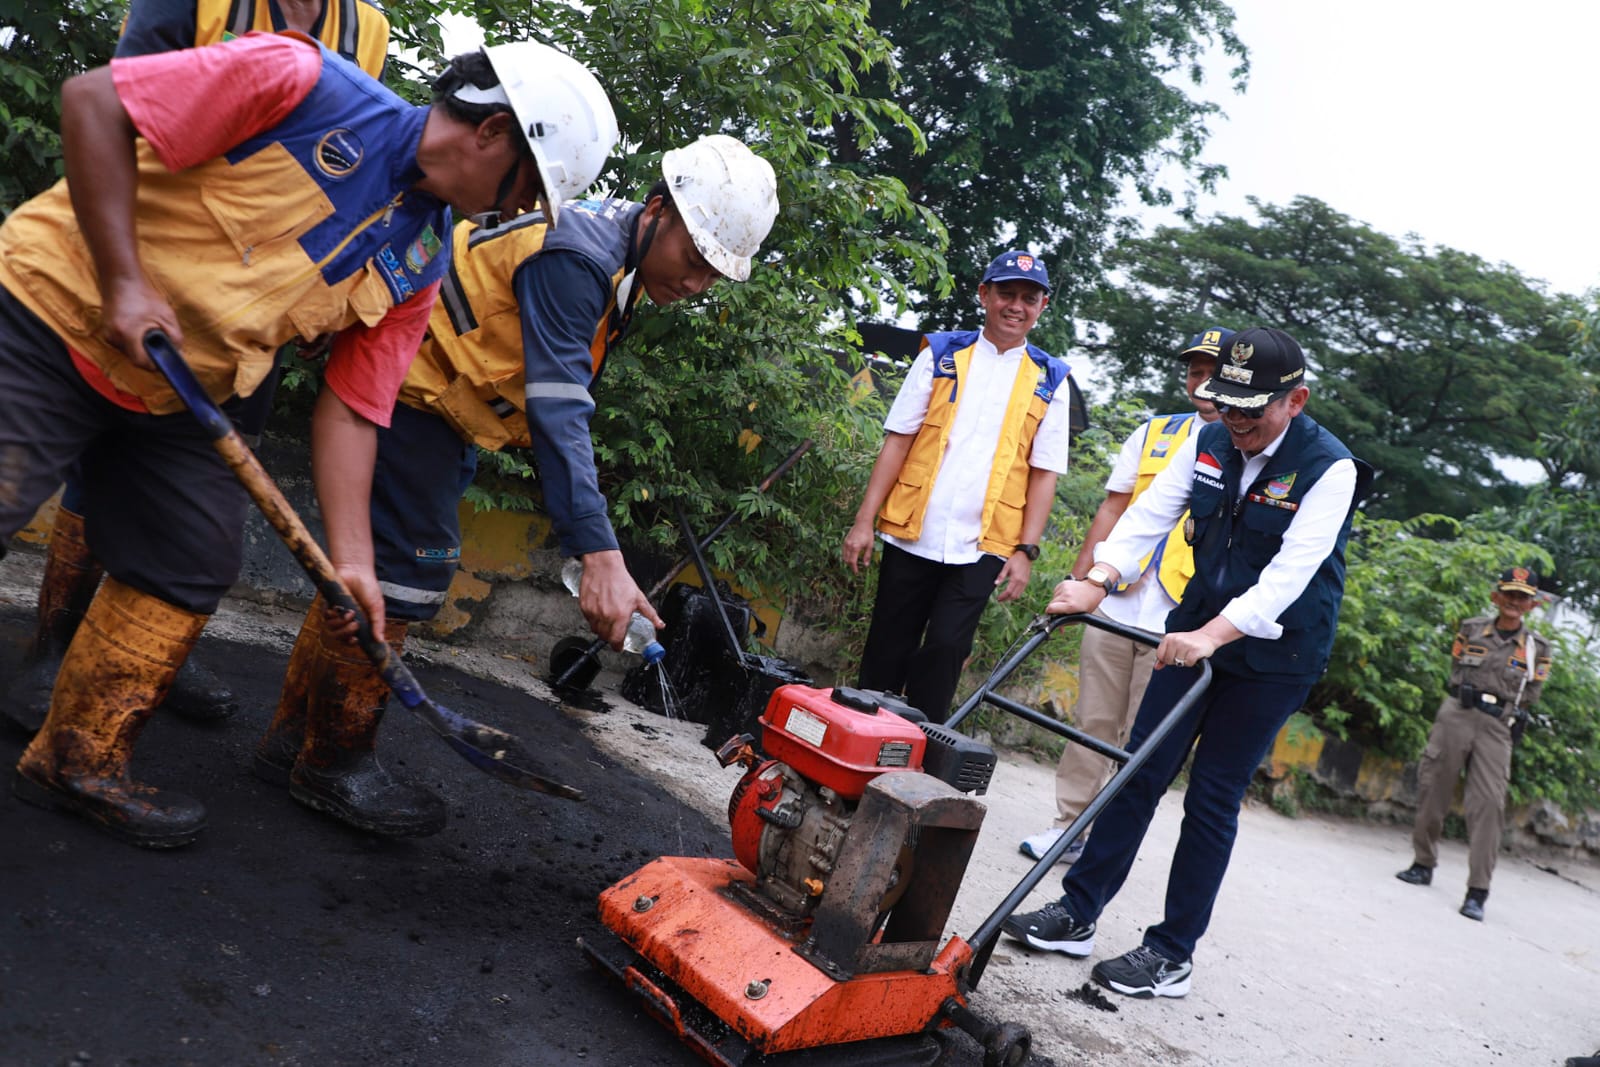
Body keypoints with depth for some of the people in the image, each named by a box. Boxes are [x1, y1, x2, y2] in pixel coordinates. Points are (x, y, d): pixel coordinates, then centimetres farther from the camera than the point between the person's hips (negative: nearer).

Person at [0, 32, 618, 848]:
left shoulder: (420, 265, -2)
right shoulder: (307, 85, -21)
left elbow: (351, 411, -1)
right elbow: (92, 100, -19)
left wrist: (350, 560, -9)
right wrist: (122, 282, -24)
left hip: (169, 402, 7)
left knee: (190, 568, 5)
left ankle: (81, 762, 22)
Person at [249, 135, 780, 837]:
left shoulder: (624, 254, 3)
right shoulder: (576, 258, -28)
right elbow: (558, 414, -37)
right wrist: (600, 557, -44)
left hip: (439, 402, 10)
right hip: (412, 385, -10)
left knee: (374, 562, 13)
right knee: (406, 566, -10)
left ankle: (294, 737, 23)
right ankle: (334, 762, 3)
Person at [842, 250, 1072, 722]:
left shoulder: (1049, 381, 7)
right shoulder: (941, 355, 6)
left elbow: (1044, 473, 4)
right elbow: (897, 441, 3)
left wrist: (1025, 550, -4)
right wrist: (864, 520, -3)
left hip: (981, 547, -1)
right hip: (911, 536, 1)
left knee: (943, 652, -7)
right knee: (885, 656, 8)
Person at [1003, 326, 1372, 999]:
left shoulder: (1330, 469, -17)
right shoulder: (1210, 444, -1)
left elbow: (1290, 572, -27)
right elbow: (1150, 514, -6)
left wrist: (1213, 635, -37)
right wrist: (1097, 582, -20)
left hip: (1271, 657, -5)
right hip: (1196, 631, 5)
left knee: (1213, 798, 0)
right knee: (1140, 770, 5)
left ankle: (1172, 954, 11)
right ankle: (1077, 913, 14)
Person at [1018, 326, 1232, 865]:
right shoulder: (1154, 434, 12)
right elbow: (1113, 509, 13)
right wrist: (1079, 579, 6)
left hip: (1177, 626, -3)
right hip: (1114, 609, 3)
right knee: (1093, 722, 9)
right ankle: (1070, 824, 19)